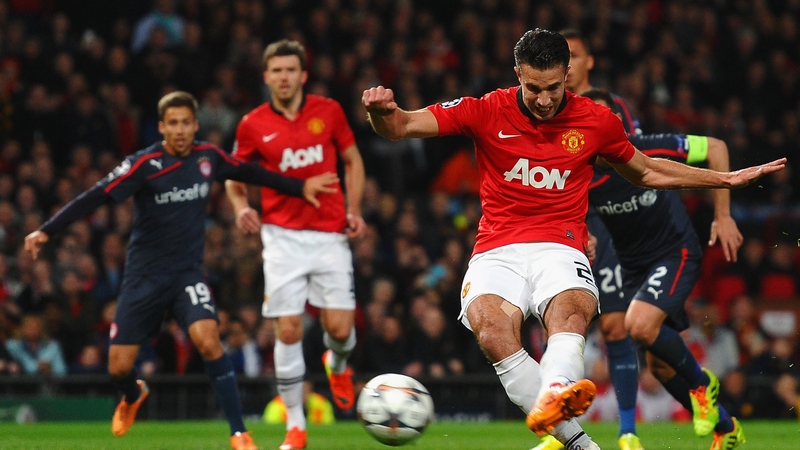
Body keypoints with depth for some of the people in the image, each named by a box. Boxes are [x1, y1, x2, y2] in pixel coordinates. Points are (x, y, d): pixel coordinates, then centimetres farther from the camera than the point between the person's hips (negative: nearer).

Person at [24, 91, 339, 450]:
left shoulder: (208, 157, -2)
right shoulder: (144, 164, -15)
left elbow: (249, 173, 16)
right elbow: (96, 197, -20)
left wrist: (300, 187, 20)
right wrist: (46, 231, -29)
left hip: (188, 272, 1)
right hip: (144, 275, -1)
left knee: (208, 341, -25)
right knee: (119, 367, 1)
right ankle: (134, 396, 40)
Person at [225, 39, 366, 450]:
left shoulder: (328, 112, 2)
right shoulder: (252, 125, 0)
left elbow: (353, 161, 13)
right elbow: (234, 177, 12)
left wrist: (353, 210, 1)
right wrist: (241, 207, -9)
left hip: (330, 235, 1)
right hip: (283, 235, 0)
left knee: (339, 327, -6)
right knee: (289, 331, -7)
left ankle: (338, 366, 33)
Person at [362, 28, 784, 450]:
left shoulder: (597, 121, 9)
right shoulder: (486, 112, 3)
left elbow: (645, 172, 27)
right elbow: (400, 126, 1)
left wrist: (727, 179, 27)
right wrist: (382, 111, -24)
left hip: (560, 250, 1)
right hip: (496, 252, 0)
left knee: (571, 311, -36)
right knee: (491, 327, -33)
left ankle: (553, 396, -66)